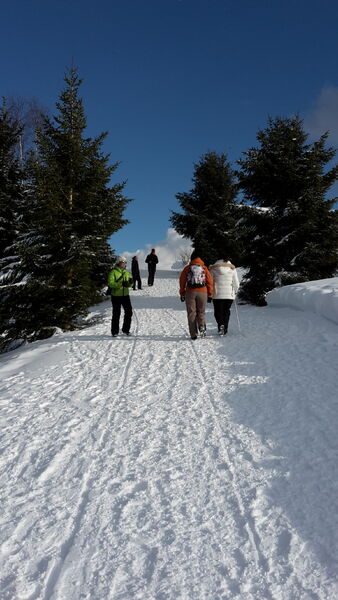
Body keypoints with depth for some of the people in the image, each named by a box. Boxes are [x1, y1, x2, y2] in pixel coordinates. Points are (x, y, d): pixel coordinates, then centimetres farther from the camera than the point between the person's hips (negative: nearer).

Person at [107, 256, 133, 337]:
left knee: (129, 312, 5)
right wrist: (121, 283, -28)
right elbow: (111, 283, -17)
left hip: (125, 295, 5)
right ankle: (115, 331, 12)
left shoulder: (127, 272, 11)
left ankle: (126, 329, 21)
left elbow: (129, 284, 9)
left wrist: (130, 282, -15)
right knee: (116, 314, 1)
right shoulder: (113, 272, -7)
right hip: (116, 296, -5)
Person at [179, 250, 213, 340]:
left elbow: (182, 282, 4)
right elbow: (209, 282, 4)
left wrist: (182, 294, 11)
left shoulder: (187, 268, 3)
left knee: (191, 313, 4)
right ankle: (202, 328, -11)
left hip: (190, 293, 0)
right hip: (202, 292, 1)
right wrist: (210, 294, 11)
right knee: (201, 312, 12)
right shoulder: (204, 268, 4)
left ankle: (193, 334, 2)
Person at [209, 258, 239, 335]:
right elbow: (236, 283, 4)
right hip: (229, 295, 1)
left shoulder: (213, 269, 3)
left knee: (218, 311, 6)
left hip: (217, 295, -1)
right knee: (226, 311, 12)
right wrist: (235, 292, 20)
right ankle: (225, 330, 12)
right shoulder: (232, 269, 7)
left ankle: (220, 325, -18)